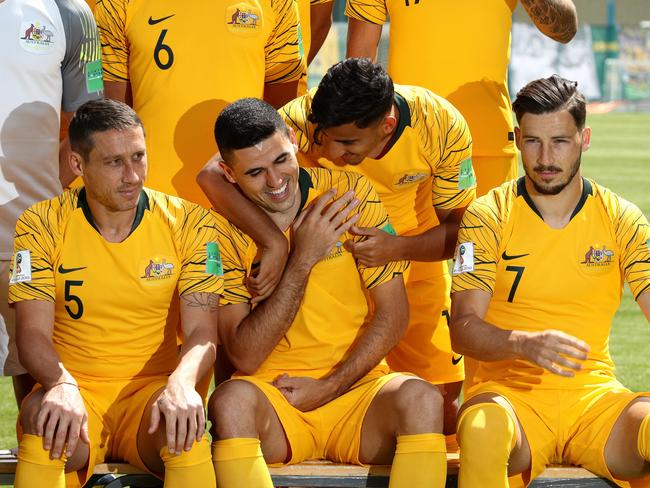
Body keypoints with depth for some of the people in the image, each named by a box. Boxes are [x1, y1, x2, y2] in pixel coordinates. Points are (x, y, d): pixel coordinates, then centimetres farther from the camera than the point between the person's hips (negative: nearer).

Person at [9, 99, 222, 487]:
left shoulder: (189, 224, 0)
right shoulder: (42, 226, -1)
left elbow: (202, 333, -5)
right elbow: (34, 332, -7)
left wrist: (181, 384, -28)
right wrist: (62, 385, -30)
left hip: (152, 390, 0)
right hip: (76, 392, 0)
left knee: (184, 427, -34)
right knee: (43, 417, -34)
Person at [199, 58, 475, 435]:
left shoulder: (443, 127, -27)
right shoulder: (306, 118, -32)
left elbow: (457, 227, -15)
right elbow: (213, 176, -39)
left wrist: (399, 249, -35)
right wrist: (274, 244, -50)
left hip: (413, 249, 1)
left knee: (442, 400, -4)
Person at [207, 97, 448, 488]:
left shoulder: (351, 194, -1)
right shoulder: (223, 230, -3)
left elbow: (393, 314, 2)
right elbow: (244, 357, -10)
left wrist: (330, 386, -8)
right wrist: (303, 260, -15)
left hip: (355, 385, 1)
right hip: (272, 396, -1)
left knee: (420, 398, -32)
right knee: (231, 401, -36)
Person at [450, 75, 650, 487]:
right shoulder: (487, 217, 2)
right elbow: (463, 328, -6)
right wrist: (524, 344, -27)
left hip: (594, 393, 2)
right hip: (510, 390, -2)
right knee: (482, 429, -39)